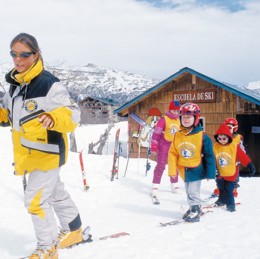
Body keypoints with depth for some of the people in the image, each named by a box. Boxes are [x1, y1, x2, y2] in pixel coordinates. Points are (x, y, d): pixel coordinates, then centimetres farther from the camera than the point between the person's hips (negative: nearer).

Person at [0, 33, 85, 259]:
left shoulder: (49, 85, -20)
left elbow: (72, 115, -24)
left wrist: (53, 118, -43)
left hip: (47, 152, -9)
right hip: (28, 154, 9)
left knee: (35, 199, -6)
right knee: (55, 192, 22)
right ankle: (73, 231, 42)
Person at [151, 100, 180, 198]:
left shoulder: (179, 121, 10)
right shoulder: (164, 119, -10)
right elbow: (156, 132, -12)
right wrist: (154, 146, -16)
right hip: (164, 145, -6)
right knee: (161, 165, -10)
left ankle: (174, 185, 28)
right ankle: (155, 186, -4)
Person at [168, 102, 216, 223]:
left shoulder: (202, 136, -15)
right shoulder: (178, 135, -4)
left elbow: (209, 156, -10)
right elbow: (172, 153, 0)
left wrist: (210, 173, -9)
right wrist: (172, 170, -4)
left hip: (197, 169, -5)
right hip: (184, 170, 5)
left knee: (193, 192, -3)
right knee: (189, 192, 18)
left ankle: (195, 211, 16)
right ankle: (193, 208, 37)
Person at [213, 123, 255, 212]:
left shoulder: (234, 146, -15)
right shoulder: (215, 146, -11)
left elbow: (243, 156, -11)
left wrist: (250, 165, -8)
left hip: (231, 173, -3)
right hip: (220, 173, 4)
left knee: (228, 189, -4)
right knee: (221, 188, 20)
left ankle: (230, 204, 11)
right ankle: (222, 200, 40)